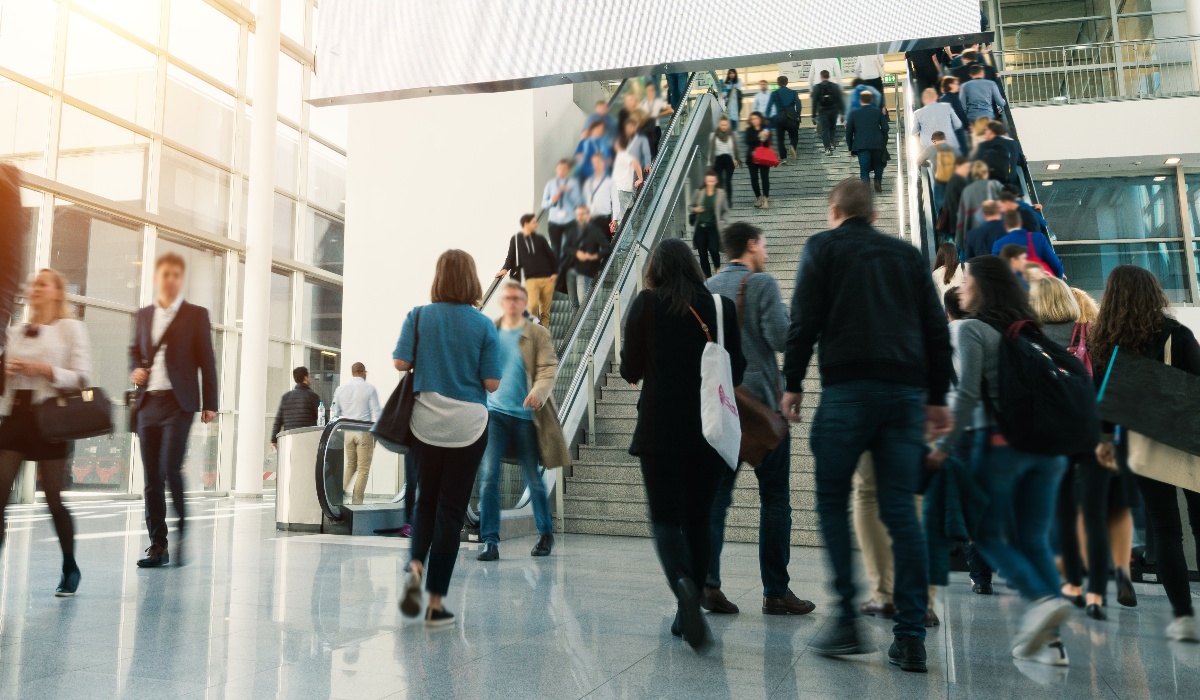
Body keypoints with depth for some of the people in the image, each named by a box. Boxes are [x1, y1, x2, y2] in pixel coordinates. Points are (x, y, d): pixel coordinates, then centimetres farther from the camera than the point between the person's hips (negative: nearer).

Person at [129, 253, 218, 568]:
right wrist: (135, 370, 1)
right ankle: (158, 544, 12)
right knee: (151, 477, 5)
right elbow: (134, 350, 25)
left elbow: (207, 361, 0)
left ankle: (182, 531, 7)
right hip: (148, 403, 5)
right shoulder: (144, 315, 15)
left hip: (178, 403, -4)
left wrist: (209, 403, -5)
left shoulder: (196, 315, 2)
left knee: (171, 469, -14)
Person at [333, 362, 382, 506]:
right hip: (364, 431, -4)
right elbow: (376, 413, -8)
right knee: (363, 469, 3)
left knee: (350, 466, 19)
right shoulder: (369, 389, -6)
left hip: (347, 431, 4)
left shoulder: (340, 389, 6)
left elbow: (335, 413, 9)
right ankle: (356, 502, 2)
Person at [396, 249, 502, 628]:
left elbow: (400, 363, -7)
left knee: (426, 500, 20)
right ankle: (436, 603, 8)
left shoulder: (419, 316, -3)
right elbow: (492, 383, -7)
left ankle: (416, 566, -4)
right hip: (468, 426, -1)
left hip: (425, 423, 2)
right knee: (451, 508, 5)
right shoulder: (484, 325, -6)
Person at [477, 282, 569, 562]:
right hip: (494, 412, 1)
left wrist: (539, 392, -26)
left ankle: (546, 535, 27)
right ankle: (490, 541, -1)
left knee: (533, 479, 8)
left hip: (525, 415, -1)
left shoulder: (538, 334, 4)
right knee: (489, 476, -9)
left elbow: (549, 367, -6)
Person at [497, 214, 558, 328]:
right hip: (531, 279, -2)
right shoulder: (515, 240, 6)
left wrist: (555, 273, 2)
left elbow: (552, 256, 14)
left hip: (548, 278, 2)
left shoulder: (540, 239, 12)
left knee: (545, 309, 2)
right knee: (533, 304, -21)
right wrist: (506, 269, -7)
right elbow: (511, 257, 11)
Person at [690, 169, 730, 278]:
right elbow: (691, 206, 13)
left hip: (713, 228, -2)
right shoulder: (699, 192, 2)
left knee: (714, 250, -17)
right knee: (702, 253, 5)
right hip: (700, 227, 2)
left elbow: (726, 211, 7)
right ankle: (707, 276, 19)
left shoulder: (721, 193, -1)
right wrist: (695, 209, -8)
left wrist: (721, 221, -6)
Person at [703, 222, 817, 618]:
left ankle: (707, 583, 2)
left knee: (716, 494, 6)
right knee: (774, 497, 3)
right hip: (761, 401, -5)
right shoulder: (762, 284, -7)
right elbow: (781, 338, -15)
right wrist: (788, 314, 4)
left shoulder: (707, 288, 10)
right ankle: (776, 592, 7)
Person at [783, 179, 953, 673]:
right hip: (906, 391, 4)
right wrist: (938, 399, 20)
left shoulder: (823, 247, 9)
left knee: (832, 502, 8)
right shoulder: (908, 254, 20)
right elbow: (937, 330, 17)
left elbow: (805, 321, -2)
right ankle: (911, 637, 4)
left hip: (848, 387, -4)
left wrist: (793, 384, 3)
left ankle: (847, 620, 3)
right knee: (901, 511, 5)